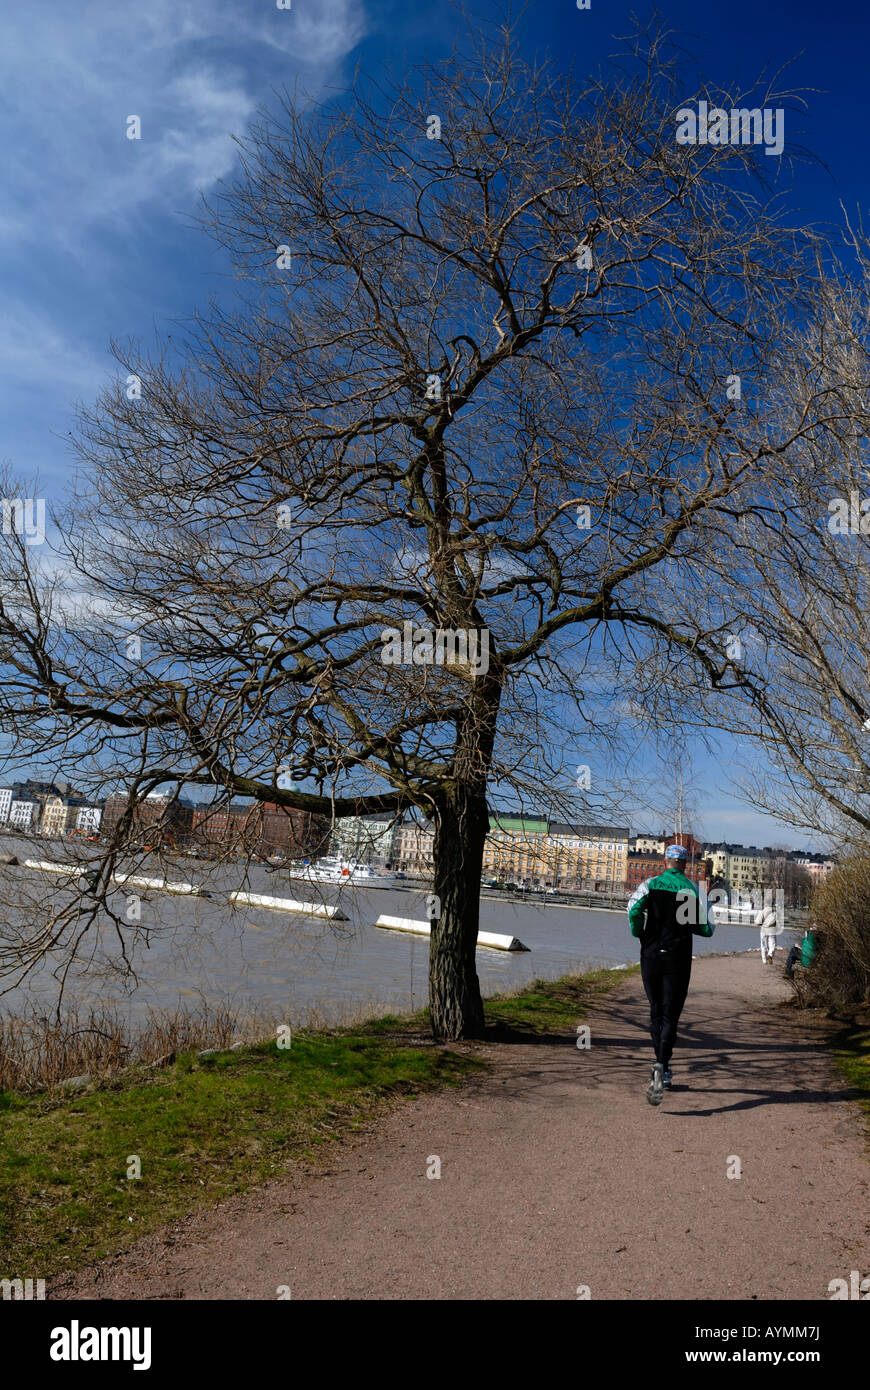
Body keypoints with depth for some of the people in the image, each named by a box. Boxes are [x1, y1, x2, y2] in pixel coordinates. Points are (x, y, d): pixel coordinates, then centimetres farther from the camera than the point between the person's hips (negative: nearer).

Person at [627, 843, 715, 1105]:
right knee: (670, 1016, 0)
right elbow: (705, 928, -3)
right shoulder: (694, 889, 0)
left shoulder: (651, 884, 0)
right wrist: (710, 927, 20)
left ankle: (663, 1069, 19)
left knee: (656, 1012, 15)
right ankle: (661, 1066, -20)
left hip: (651, 956, 1)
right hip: (678, 959, -1)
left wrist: (638, 934, 0)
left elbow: (635, 909, -17)